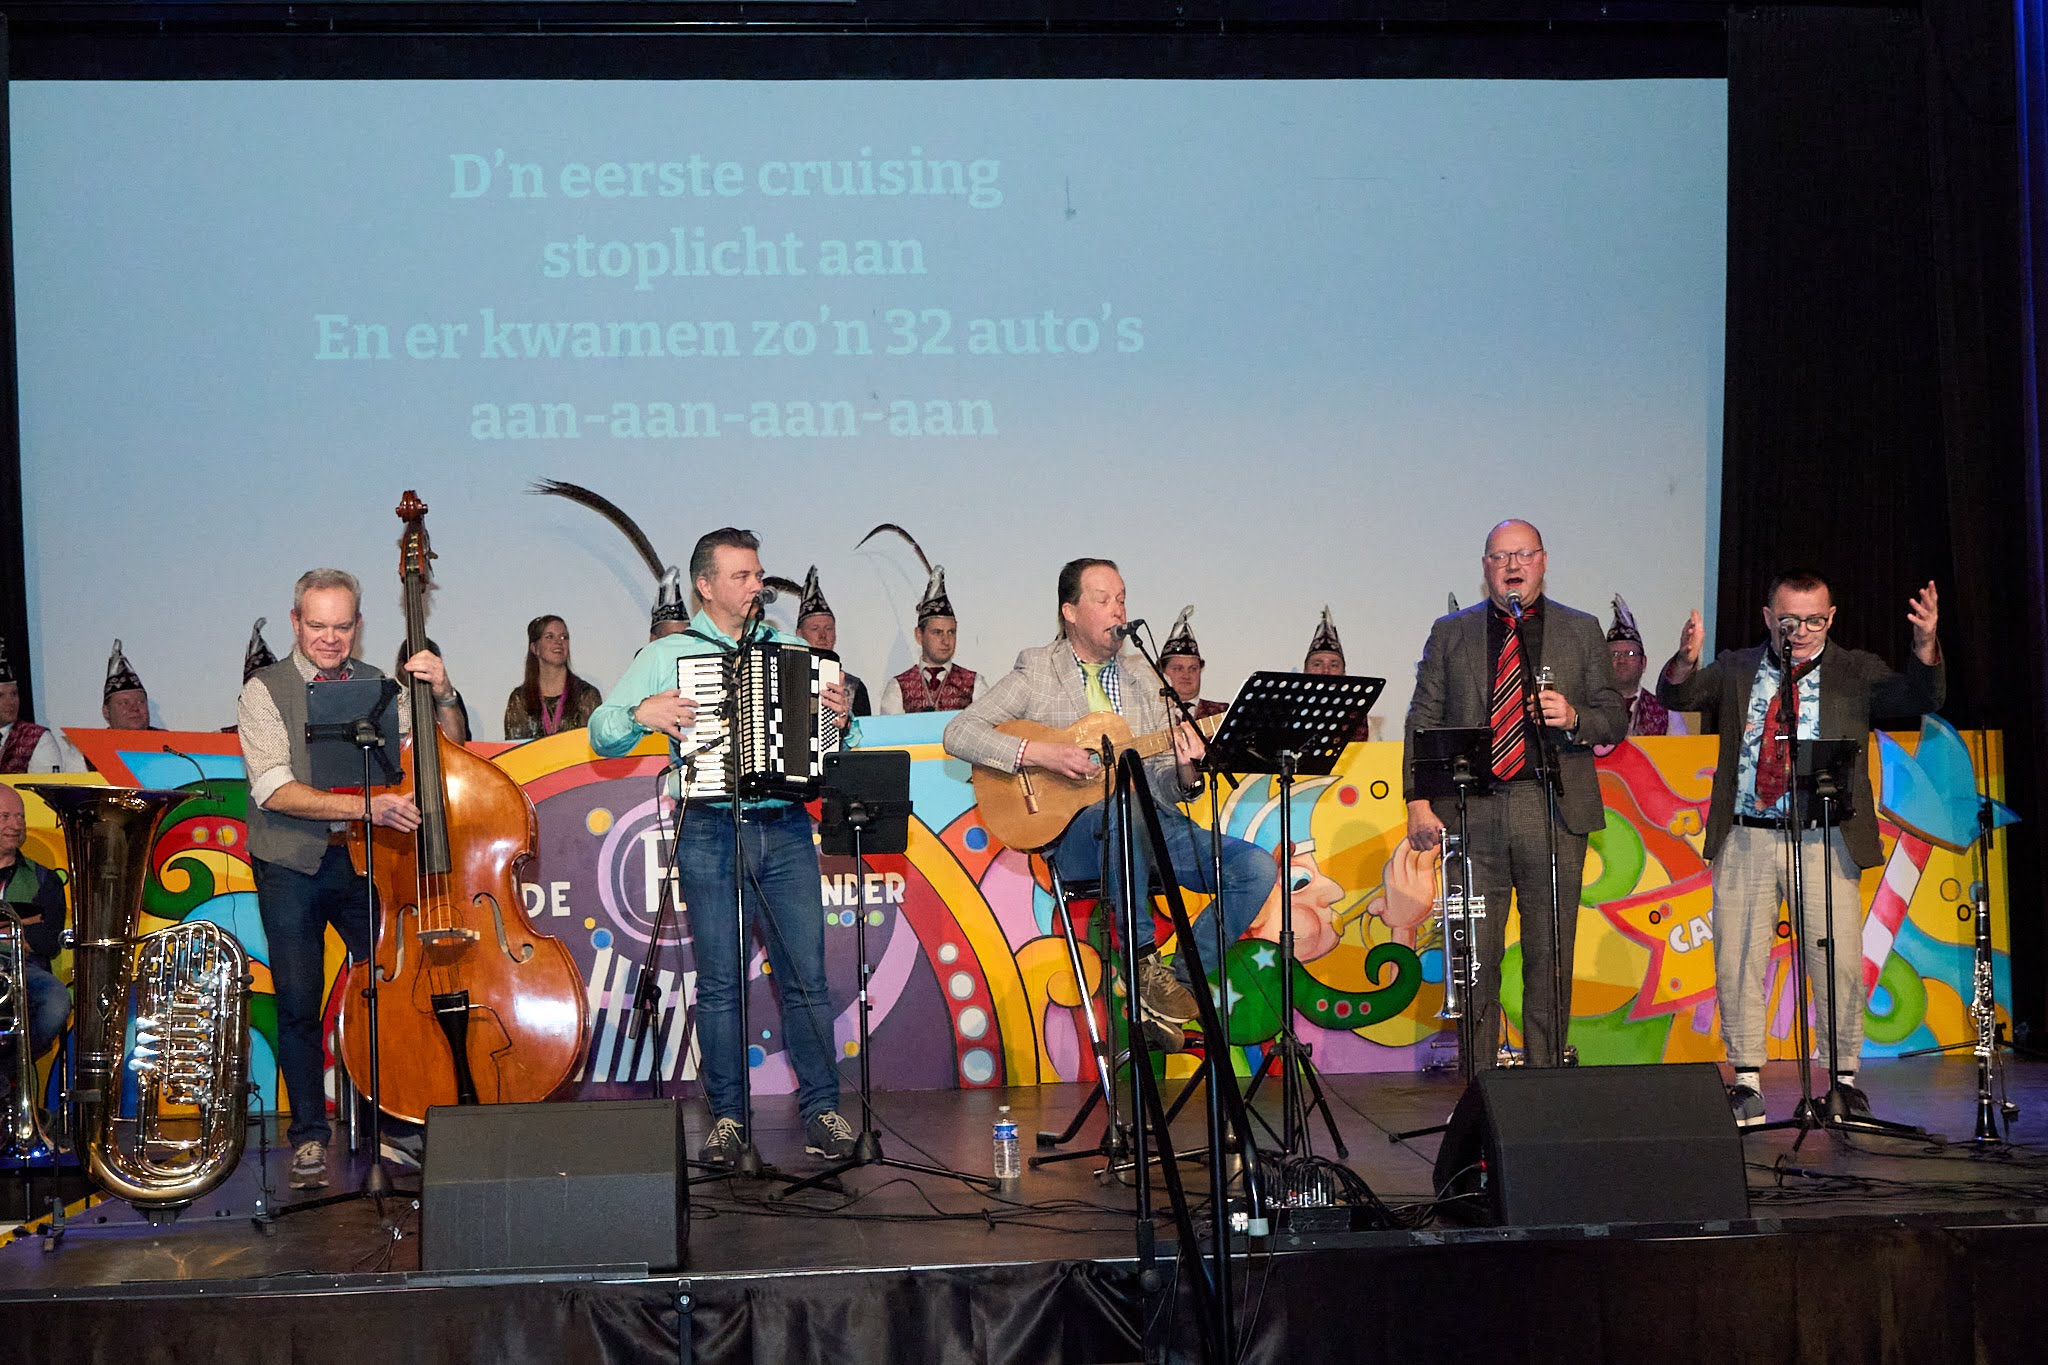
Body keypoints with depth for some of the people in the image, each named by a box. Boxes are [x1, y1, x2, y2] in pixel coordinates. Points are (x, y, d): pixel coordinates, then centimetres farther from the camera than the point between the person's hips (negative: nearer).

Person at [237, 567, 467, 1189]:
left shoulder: (375, 685, 8)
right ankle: (309, 1136, 15)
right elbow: (275, 791, -15)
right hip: (291, 868, -2)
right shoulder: (265, 691, -3)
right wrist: (365, 805, -27)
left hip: (363, 862, 3)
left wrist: (442, 694, -10)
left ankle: (395, 1122, 10)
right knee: (299, 1005, 0)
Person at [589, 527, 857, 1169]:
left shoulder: (792, 650, 14)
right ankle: (727, 1116, 11)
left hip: (786, 830, 2)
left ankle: (822, 1107, 9)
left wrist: (839, 717, -5)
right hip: (710, 832, -2)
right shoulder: (667, 655, 7)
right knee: (719, 979, 1)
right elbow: (601, 734, 4)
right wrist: (642, 713, -16)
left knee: (806, 973, 0)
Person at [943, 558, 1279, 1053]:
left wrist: (1184, 770, -10)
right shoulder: (1036, 673, 5)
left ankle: (1176, 987, -13)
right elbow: (958, 733, -6)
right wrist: (1039, 753, -17)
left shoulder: (1142, 677, 18)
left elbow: (1165, 786, 15)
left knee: (1257, 867, -17)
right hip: (1077, 833, -5)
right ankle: (1145, 961, -32)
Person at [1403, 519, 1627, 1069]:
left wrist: (1574, 718, -12)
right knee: (1474, 956, 0)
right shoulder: (1450, 633, 12)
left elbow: (1615, 719, 10)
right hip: (1472, 811, 0)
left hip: (1553, 811, 0)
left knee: (1550, 956, 2)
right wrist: (1418, 800, -3)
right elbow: (1422, 721, 8)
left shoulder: (1581, 631, 12)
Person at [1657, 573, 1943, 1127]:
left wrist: (1926, 645, -27)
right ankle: (1747, 1082, 15)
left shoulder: (1855, 672, 7)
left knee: (1838, 962, -2)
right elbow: (1674, 696, -1)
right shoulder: (1735, 669, 11)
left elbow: (1920, 698, -7)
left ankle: (1843, 1078, 15)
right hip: (1745, 838, 2)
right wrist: (1685, 660, -24)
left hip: (1824, 838, -1)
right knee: (1737, 961, 3)